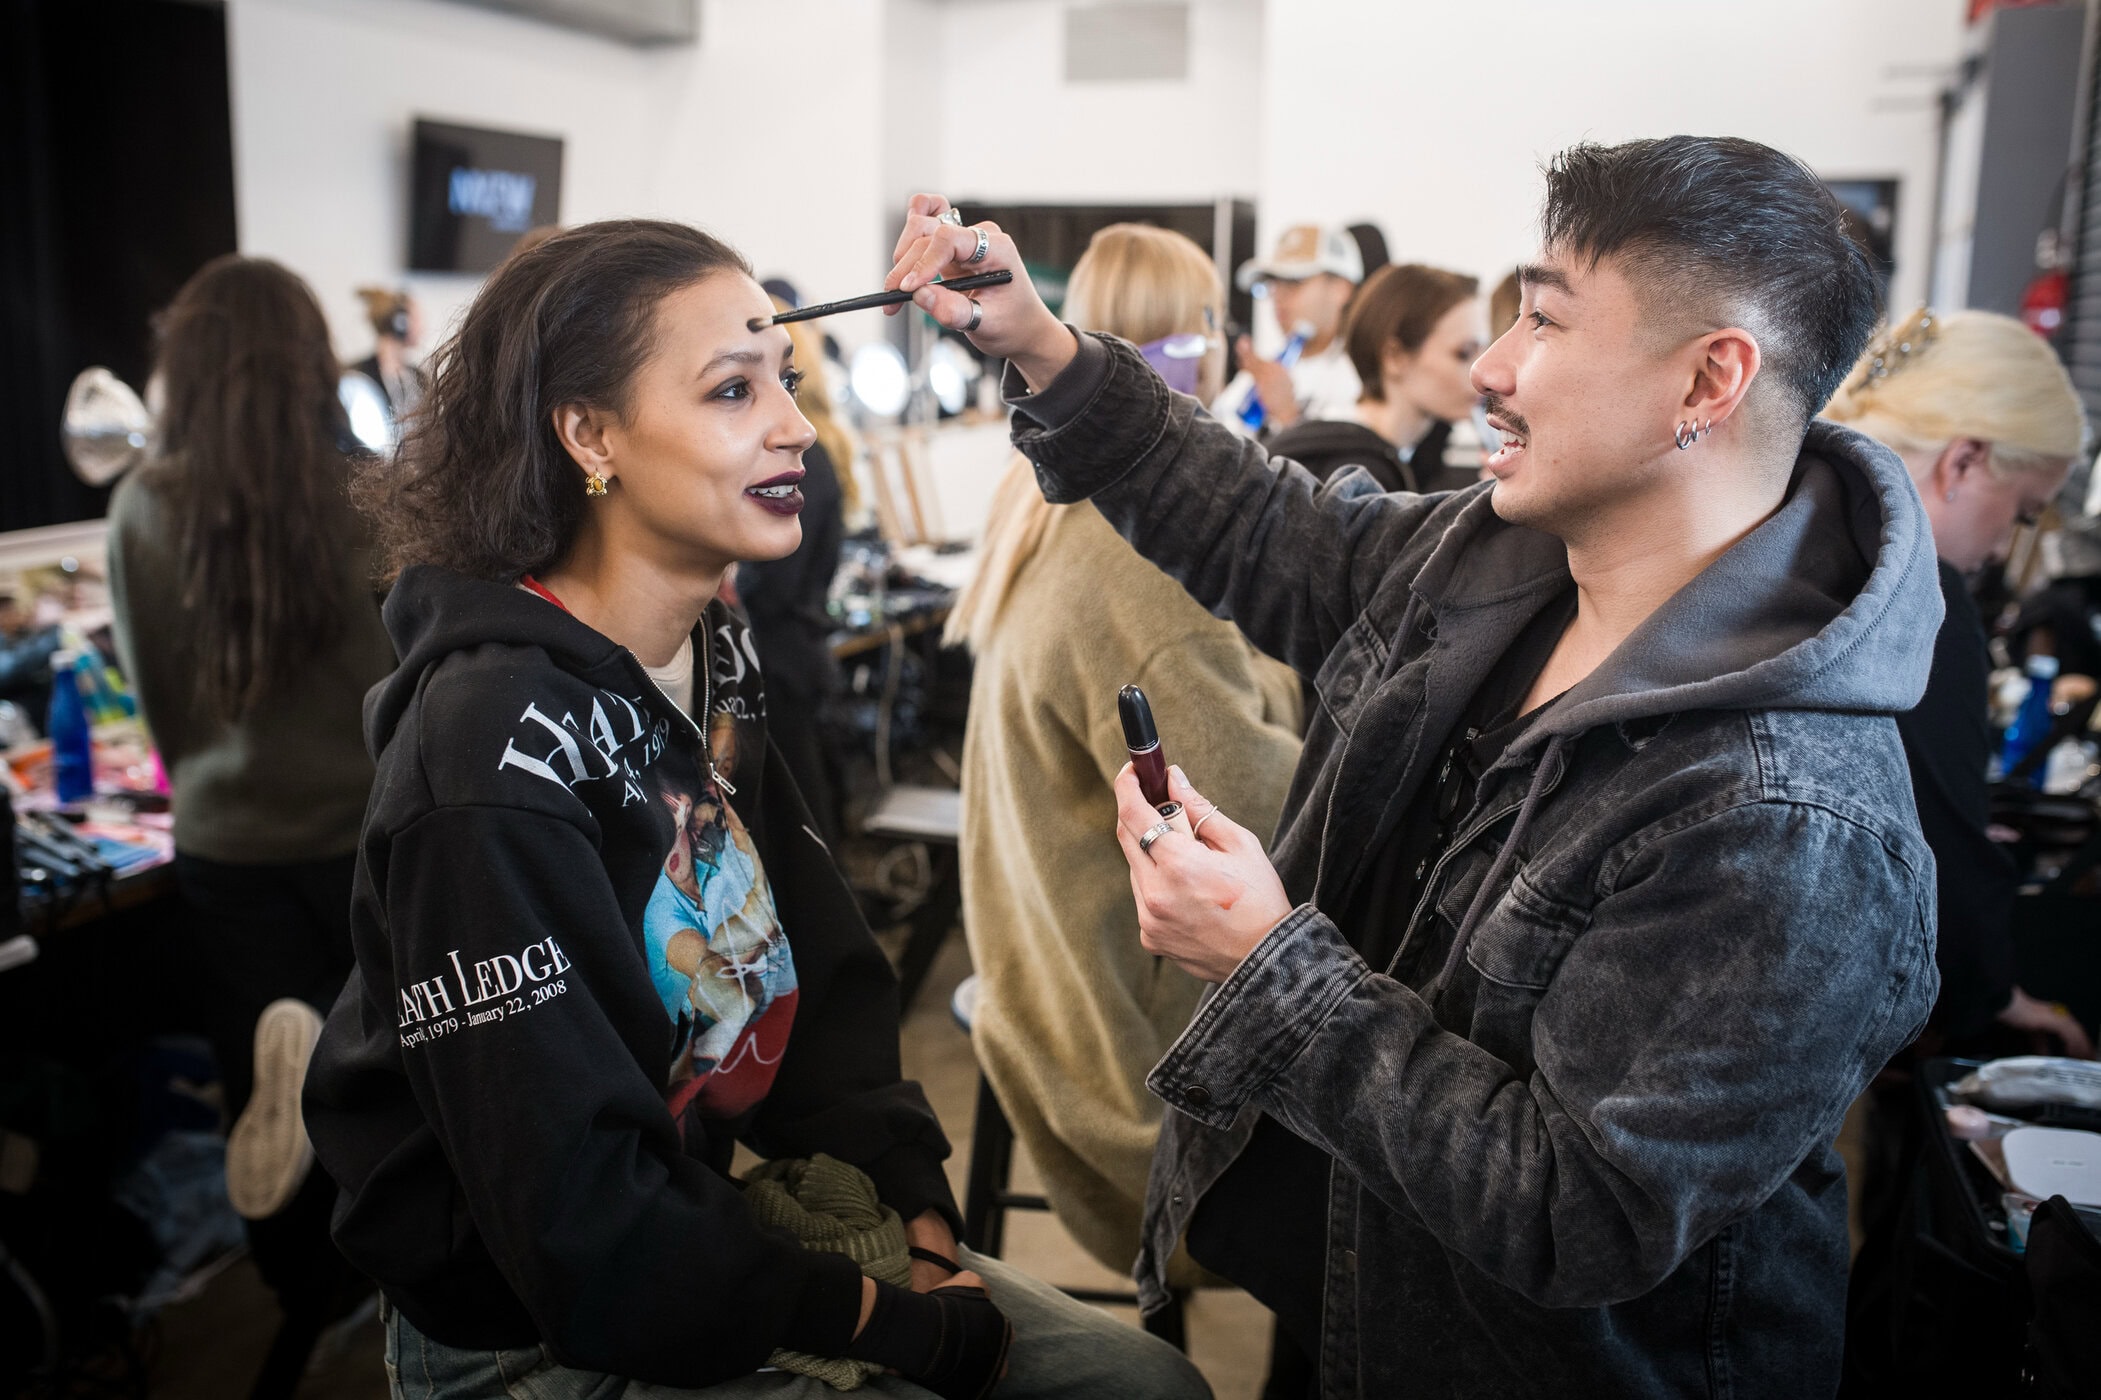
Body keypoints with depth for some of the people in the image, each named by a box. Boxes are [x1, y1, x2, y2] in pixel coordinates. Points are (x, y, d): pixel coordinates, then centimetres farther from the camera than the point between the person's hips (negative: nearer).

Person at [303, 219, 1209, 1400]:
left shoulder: (715, 655, 0)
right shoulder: (498, 750, -25)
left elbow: (826, 982, 3)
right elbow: (583, 1228, -25)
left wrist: (922, 1225, -8)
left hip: (734, 1221, 7)